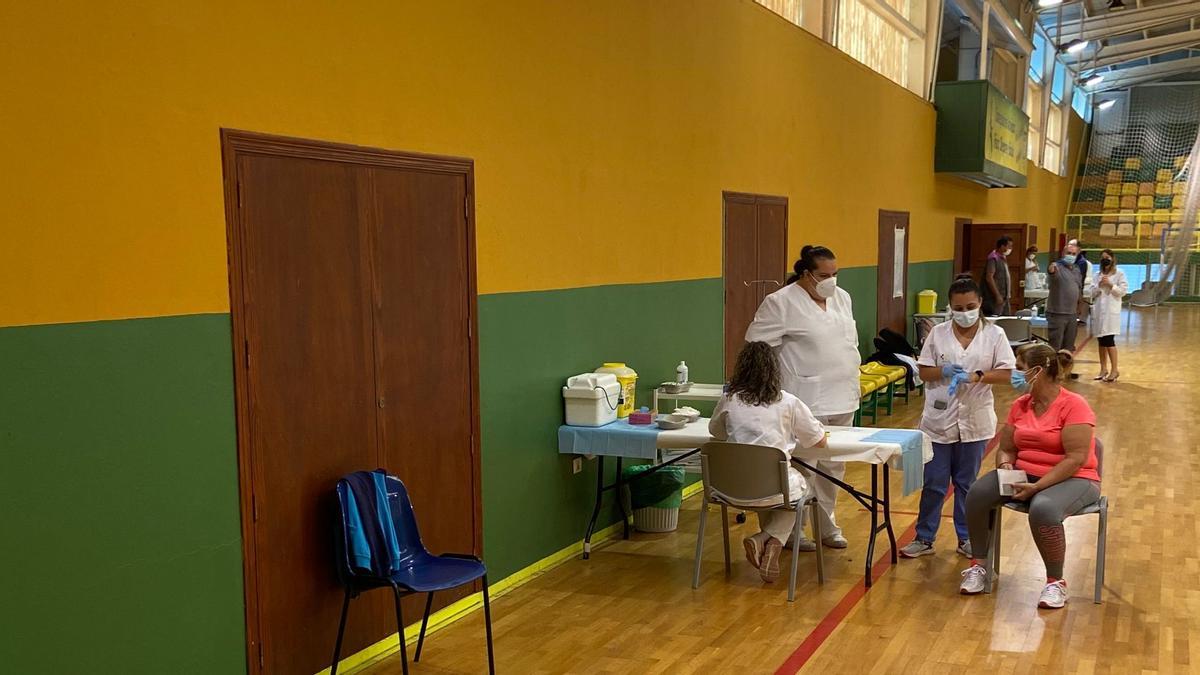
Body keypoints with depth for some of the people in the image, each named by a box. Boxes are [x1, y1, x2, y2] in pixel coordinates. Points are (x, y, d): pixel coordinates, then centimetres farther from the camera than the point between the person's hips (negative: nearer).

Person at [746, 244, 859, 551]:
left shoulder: (842, 297, 12)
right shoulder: (782, 302, -11)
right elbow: (755, 344, -11)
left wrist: (851, 378, 18)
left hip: (842, 398, 7)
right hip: (807, 401, -7)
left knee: (833, 468, 15)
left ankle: (826, 526, 29)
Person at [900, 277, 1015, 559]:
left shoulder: (994, 334, -1)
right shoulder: (938, 333, 0)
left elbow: (1006, 374, -4)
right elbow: (924, 372, 3)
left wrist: (978, 376, -19)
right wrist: (944, 371, -17)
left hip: (975, 421, 0)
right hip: (939, 419, 0)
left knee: (967, 483, 13)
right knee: (933, 483, 6)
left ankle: (966, 538, 26)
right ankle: (924, 538, 17)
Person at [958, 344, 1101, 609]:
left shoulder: (1074, 405, -15)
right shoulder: (1020, 405, 6)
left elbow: (1076, 458, -21)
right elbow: (1006, 448, 11)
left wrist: (1038, 486, -26)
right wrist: (1006, 466, -13)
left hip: (1072, 479, -6)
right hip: (1024, 474, 6)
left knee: (1043, 509, -37)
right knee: (978, 493, -18)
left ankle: (1055, 582, -14)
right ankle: (978, 566, -2)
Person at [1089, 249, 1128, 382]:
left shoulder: (1119, 273, 1)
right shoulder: (1098, 275, 14)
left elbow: (1123, 291, -7)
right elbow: (1090, 292, 8)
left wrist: (1110, 285, -14)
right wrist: (1099, 285, -9)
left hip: (1111, 311, -5)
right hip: (1099, 310, 5)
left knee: (1109, 340, -10)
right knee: (1101, 341, 9)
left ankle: (1115, 370, -1)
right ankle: (1103, 369, 18)